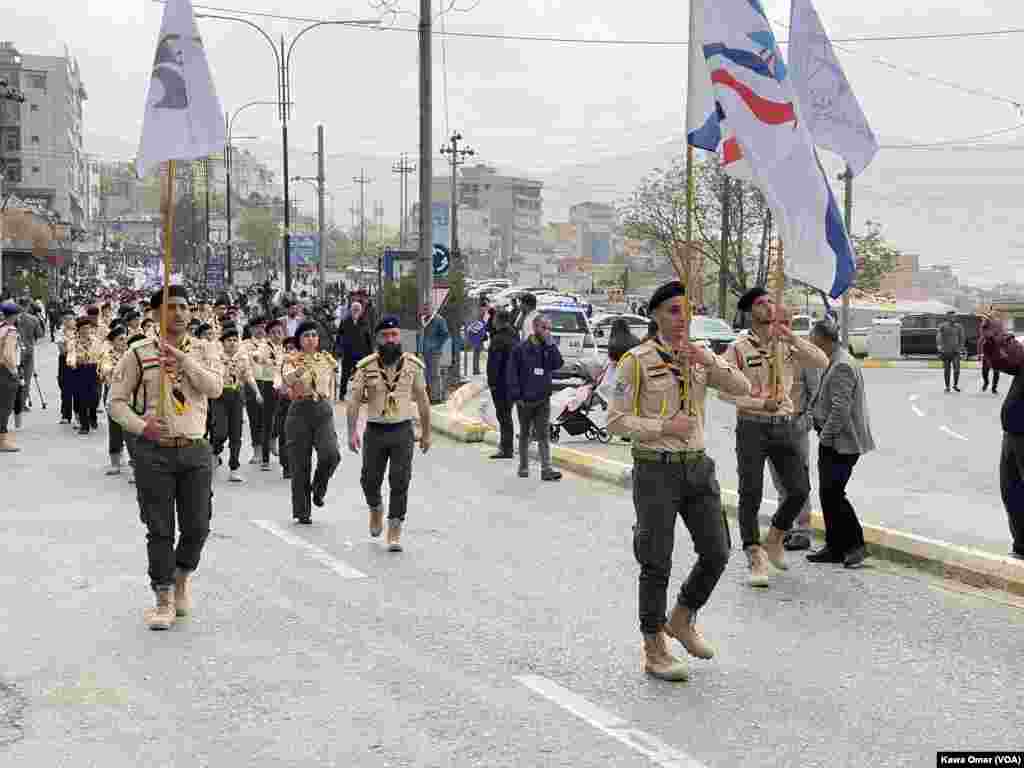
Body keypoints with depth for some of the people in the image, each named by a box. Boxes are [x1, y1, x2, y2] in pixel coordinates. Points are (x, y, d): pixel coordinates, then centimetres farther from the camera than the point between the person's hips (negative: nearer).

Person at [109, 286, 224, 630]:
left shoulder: (202, 351, 6)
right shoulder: (140, 353, 1)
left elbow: (215, 387, -11)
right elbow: (117, 400, 3)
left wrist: (183, 359, -17)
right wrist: (141, 425, -12)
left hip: (195, 450, 2)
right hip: (154, 450, -2)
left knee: (197, 527, 5)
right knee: (160, 530, 1)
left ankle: (182, 576, 34)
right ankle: (164, 599, 14)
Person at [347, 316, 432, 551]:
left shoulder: (413, 365, 1)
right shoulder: (366, 367, -3)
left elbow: (422, 400, 9)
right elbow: (354, 400, -4)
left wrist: (426, 433, 10)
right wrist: (352, 432, -14)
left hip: (403, 432, 0)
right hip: (374, 432, 0)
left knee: (400, 482, -6)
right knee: (370, 480, 9)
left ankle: (395, 532, 2)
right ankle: (376, 509, 41)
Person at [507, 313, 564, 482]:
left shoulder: (549, 348, 4)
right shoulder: (522, 348, -6)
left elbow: (558, 364, -11)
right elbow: (512, 373, -5)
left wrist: (550, 344, -16)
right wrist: (516, 396, -10)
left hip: (543, 399, 2)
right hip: (525, 400, -2)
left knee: (544, 435, -3)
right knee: (524, 434, 12)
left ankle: (546, 469, -8)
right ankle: (523, 467, 23)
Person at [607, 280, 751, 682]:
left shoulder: (702, 356, 8)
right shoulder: (637, 361, -8)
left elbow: (742, 389, -5)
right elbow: (616, 420, -9)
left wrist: (708, 362, -18)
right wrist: (664, 427, -17)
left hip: (697, 466, 5)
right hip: (656, 470, -5)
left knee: (716, 552, 5)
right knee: (657, 563, 1)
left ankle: (682, 619, 30)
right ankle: (654, 650, 14)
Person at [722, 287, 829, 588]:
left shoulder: (788, 346, 9)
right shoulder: (738, 349, -3)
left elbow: (822, 362, -3)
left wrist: (792, 338, -11)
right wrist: (760, 403, -19)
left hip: (785, 425, 4)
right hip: (752, 426, -4)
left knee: (800, 490, 2)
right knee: (751, 494, -3)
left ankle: (774, 540, 26)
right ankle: (756, 559, 5)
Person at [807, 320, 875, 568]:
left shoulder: (842, 366, -18)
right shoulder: (834, 362, 15)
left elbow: (840, 408, -23)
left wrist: (825, 437, -17)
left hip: (842, 443, -10)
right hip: (831, 441, 10)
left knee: (833, 493, -9)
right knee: (827, 493, 11)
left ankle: (855, 545, 3)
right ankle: (835, 546, 17)